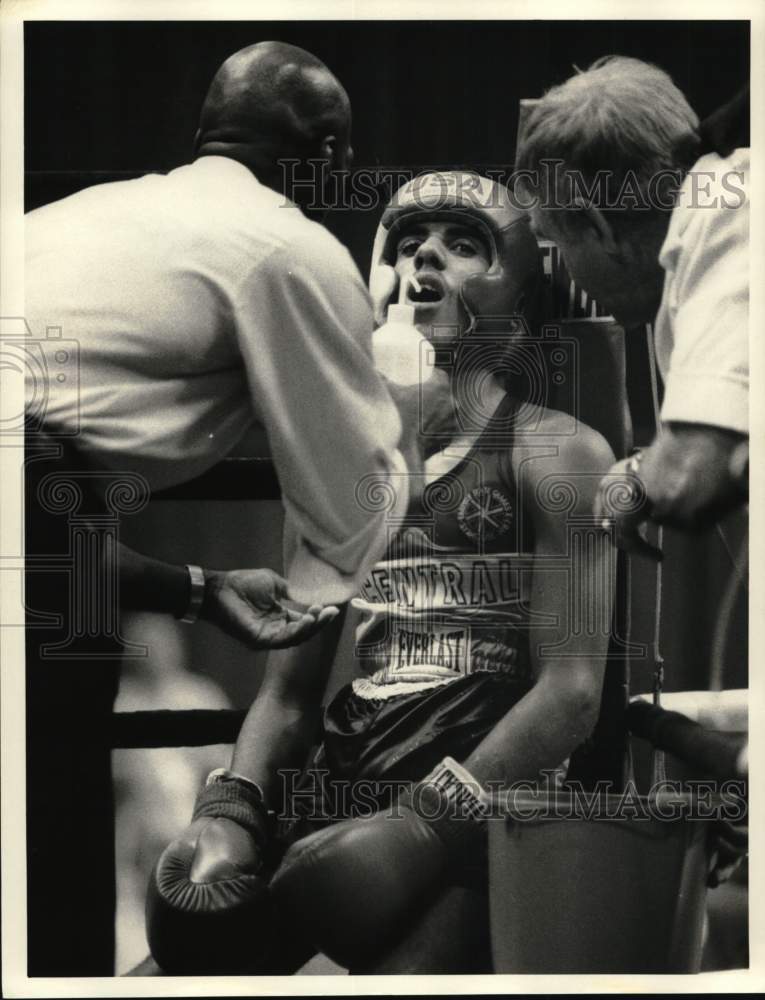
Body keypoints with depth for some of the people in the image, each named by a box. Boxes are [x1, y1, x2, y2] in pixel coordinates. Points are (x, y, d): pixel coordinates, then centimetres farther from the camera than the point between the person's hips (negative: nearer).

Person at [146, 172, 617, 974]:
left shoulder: (555, 452, 4)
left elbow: (571, 692, -7)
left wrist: (421, 823, -17)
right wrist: (230, 807, -4)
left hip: (479, 803, -3)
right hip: (339, 798, 4)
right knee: (192, 922, -26)